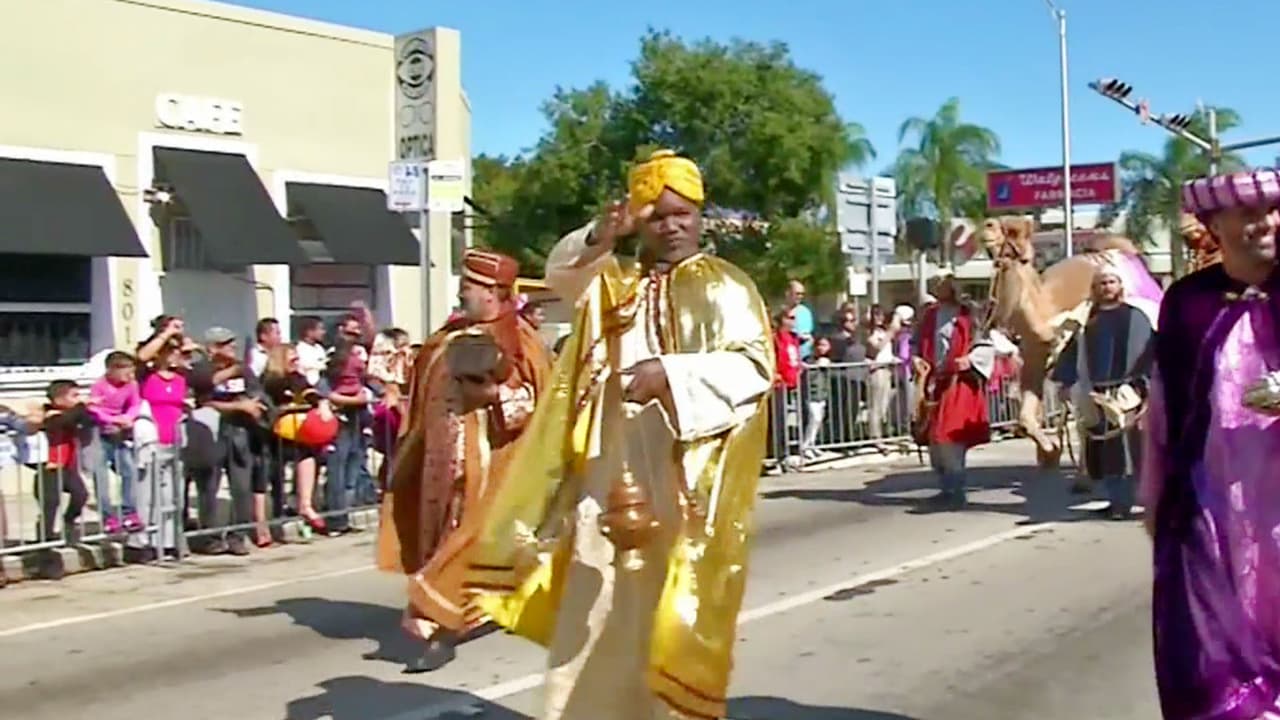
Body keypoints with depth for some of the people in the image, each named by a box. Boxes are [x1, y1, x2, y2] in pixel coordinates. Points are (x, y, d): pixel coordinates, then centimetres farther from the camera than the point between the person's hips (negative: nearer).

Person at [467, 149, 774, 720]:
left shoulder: (723, 287, 0)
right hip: (611, 473, 5)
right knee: (596, 610, 8)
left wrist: (672, 375, -25)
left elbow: (753, 364, -12)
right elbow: (560, 273, -3)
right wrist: (602, 236, -24)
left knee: (669, 610, -2)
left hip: (682, 478, -5)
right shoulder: (612, 282, 16)